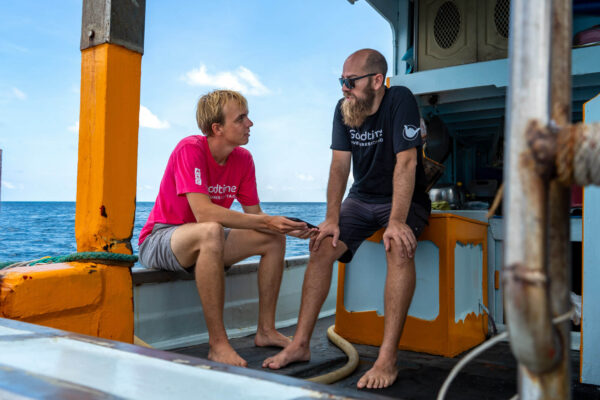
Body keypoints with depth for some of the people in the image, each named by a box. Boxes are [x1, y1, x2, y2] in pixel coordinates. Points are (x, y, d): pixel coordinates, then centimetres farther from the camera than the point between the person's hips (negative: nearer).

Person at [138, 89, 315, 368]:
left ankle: (266, 330, 0)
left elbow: (254, 214, 1)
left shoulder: (243, 159, -2)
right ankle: (218, 344, -33)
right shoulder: (191, 149, -23)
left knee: (274, 239, -5)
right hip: (158, 240, -7)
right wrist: (267, 222, -32)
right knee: (211, 232, -39)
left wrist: (287, 227, -18)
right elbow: (204, 213, -33)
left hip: (205, 242, 8)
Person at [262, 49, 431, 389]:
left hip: (405, 200, -5)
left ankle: (388, 358, -30)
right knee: (322, 246, -14)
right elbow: (340, 165, -5)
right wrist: (332, 219, -15)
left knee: (400, 247, -34)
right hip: (362, 198, 5)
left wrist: (397, 221, -34)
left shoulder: (400, 100, -18)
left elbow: (406, 163, -26)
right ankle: (301, 344, -7)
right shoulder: (344, 109, -1)